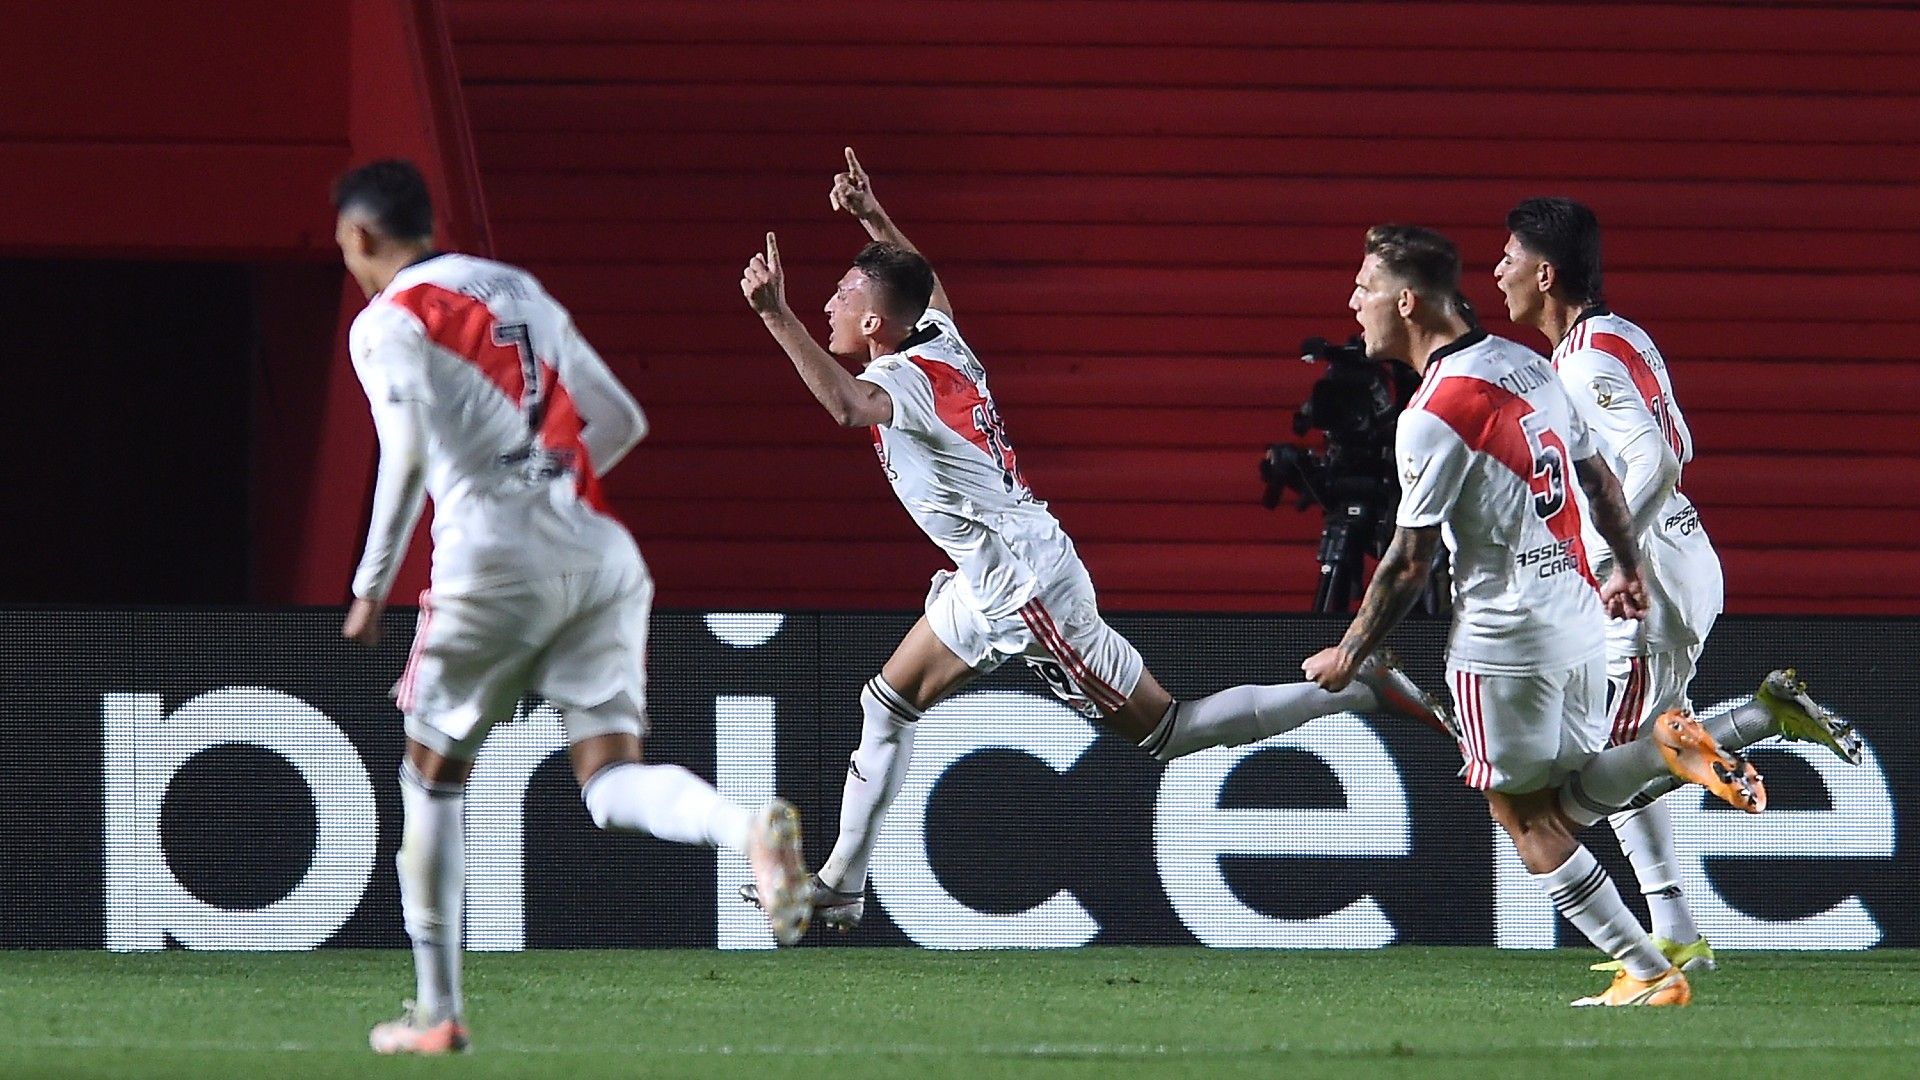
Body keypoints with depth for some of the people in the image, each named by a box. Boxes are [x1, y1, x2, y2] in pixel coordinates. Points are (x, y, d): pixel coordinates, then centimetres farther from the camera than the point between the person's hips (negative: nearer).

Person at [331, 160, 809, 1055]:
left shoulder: (388, 321, 4)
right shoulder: (520, 291, 24)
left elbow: (407, 455, -9)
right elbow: (622, 420, 25)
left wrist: (370, 589, -2)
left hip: (496, 556, -5)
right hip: (601, 553, 5)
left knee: (431, 775, 13)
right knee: (610, 781, -4)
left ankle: (437, 1010, 16)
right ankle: (748, 828, -36)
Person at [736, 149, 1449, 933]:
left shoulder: (906, 379, -22)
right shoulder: (939, 343, 4)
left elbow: (847, 404, -47)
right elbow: (924, 286, 29)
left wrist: (776, 315, -49)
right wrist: (873, 218, 30)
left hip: (1026, 588, -10)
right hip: (992, 581, 10)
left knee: (1163, 731, -1)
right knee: (888, 705, 16)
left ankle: (1355, 687, 2)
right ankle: (840, 886, 24)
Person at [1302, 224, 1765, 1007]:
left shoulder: (1433, 418, -18)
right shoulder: (1527, 366, 6)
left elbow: (1409, 564, -14)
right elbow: (1598, 477, 17)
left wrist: (1347, 655, -2)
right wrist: (1626, 568, 32)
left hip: (1503, 638, -8)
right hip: (1580, 618, 8)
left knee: (1525, 818, 5)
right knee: (1564, 801, 18)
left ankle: (1649, 974, 1)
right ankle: (1666, 751, -7)